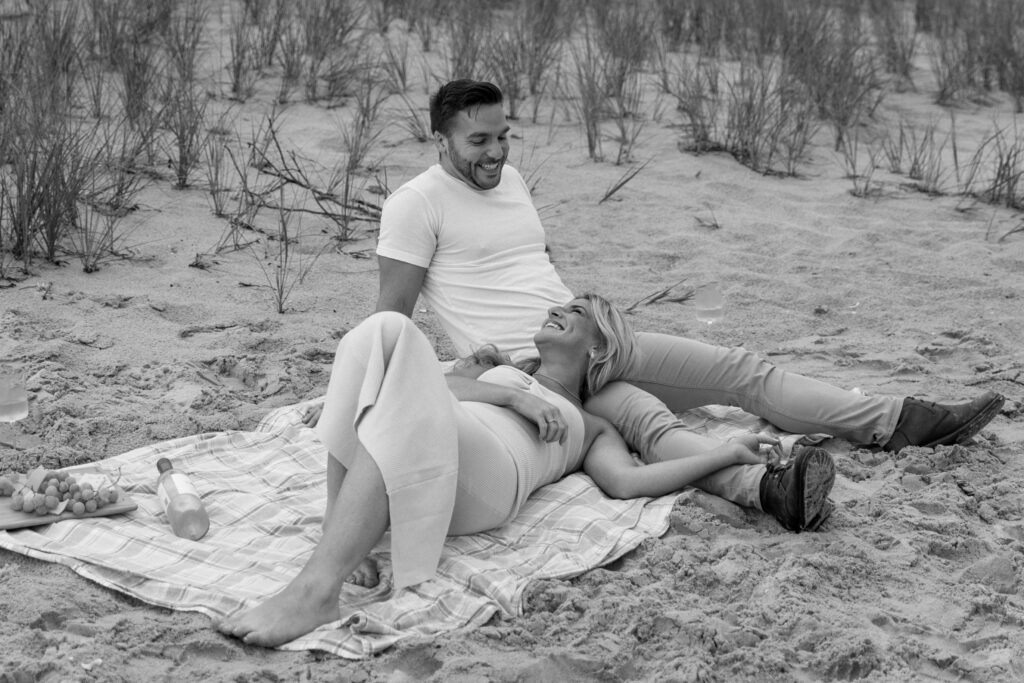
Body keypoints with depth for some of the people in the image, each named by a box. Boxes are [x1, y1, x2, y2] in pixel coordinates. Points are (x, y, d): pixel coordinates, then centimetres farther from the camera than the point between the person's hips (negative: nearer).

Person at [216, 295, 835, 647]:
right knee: (389, 331, -25)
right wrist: (504, 392, 5)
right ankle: (342, 536, -31)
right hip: (403, 457, 3)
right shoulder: (497, 366, 41)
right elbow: (437, 382, 19)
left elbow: (628, 480, 10)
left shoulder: (593, 428, 32)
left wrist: (728, 454, 3)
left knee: (408, 415, -36)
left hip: (486, 479, -3)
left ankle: (319, 589, -44)